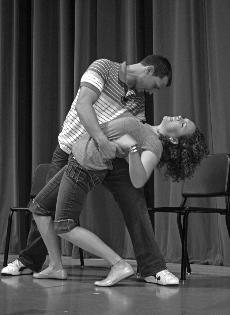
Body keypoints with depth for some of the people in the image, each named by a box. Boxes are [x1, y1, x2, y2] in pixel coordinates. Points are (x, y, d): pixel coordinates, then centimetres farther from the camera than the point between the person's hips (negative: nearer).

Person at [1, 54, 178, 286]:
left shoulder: (138, 99, 3)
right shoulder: (103, 68, -15)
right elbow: (83, 104, -30)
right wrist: (101, 139, -43)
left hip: (110, 155, 3)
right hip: (71, 150, -3)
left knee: (134, 203, -13)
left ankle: (153, 268, -6)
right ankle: (29, 261, 27)